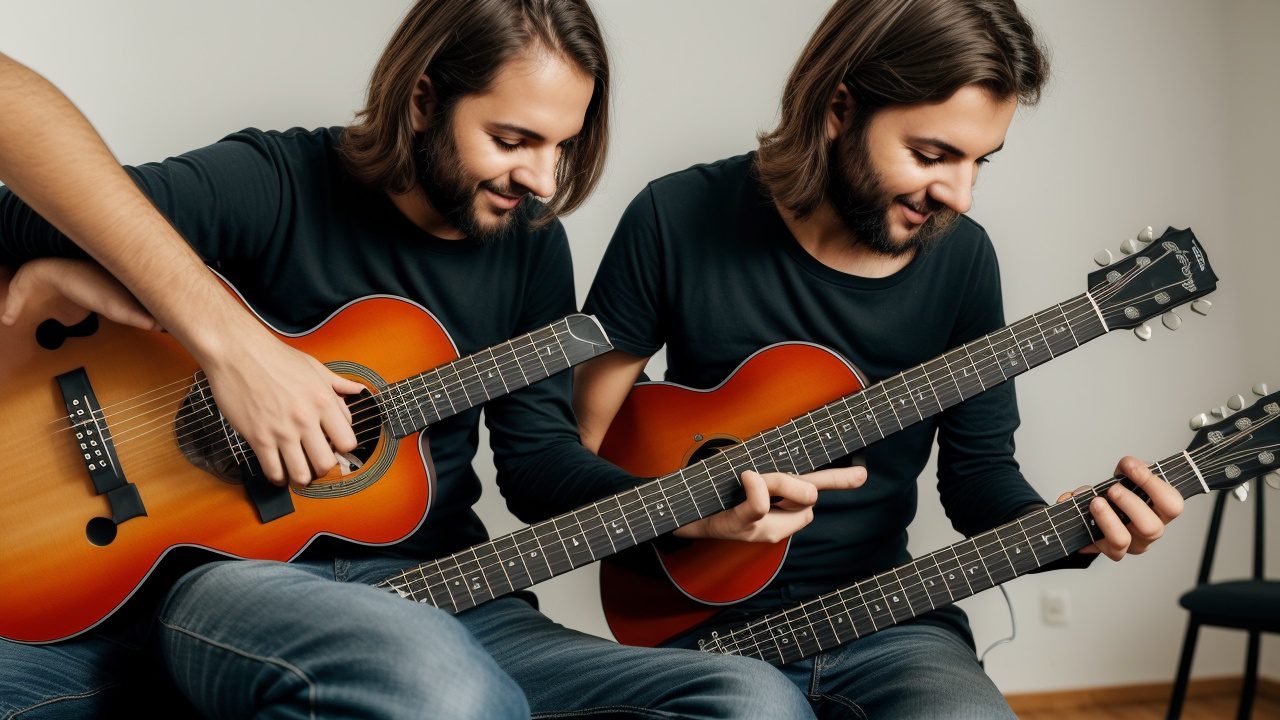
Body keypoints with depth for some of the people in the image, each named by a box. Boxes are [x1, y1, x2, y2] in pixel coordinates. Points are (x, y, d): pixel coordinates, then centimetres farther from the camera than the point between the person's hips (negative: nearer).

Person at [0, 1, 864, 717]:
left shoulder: (529, 242, 11)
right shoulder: (277, 187, -8)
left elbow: (537, 455, 11)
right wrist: (225, 336, -28)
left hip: (438, 598, 6)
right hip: (237, 571, -6)